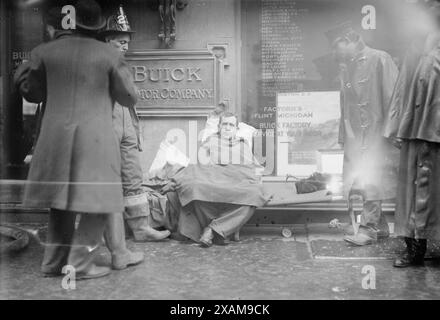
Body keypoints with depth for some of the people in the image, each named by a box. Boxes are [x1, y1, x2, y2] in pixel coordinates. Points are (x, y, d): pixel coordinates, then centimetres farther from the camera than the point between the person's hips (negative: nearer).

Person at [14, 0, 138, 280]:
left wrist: (24, 68, 32)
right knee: (98, 200, 5)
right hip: (95, 138, -4)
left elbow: (31, 92, 14)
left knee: (62, 196, 16)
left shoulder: (46, 51, 4)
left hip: (56, 136, 4)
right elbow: (129, 99, 6)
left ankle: (54, 261, 21)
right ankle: (80, 263, 3)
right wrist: (122, 70, 23)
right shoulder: (110, 56, -3)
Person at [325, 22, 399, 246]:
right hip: (355, 135, 7)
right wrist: (343, 136, 12)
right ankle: (380, 227, 19)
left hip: (376, 131, -7)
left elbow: (391, 98, -11)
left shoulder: (379, 60, -7)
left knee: (371, 181, -6)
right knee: (362, 181, 8)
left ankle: (368, 229, 2)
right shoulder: (346, 68, 15)